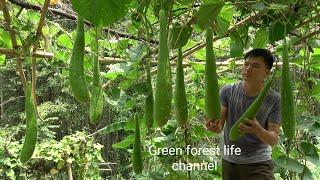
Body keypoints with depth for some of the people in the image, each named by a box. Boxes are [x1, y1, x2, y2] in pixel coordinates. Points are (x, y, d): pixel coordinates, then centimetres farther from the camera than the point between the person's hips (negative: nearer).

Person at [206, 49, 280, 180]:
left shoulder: (274, 99, -10)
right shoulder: (228, 91, -6)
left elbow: (274, 140, -11)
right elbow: (220, 125, -7)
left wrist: (258, 130, -33)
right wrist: (215, 126, -32)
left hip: (259, 164, -2)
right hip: (229, 162, 2)